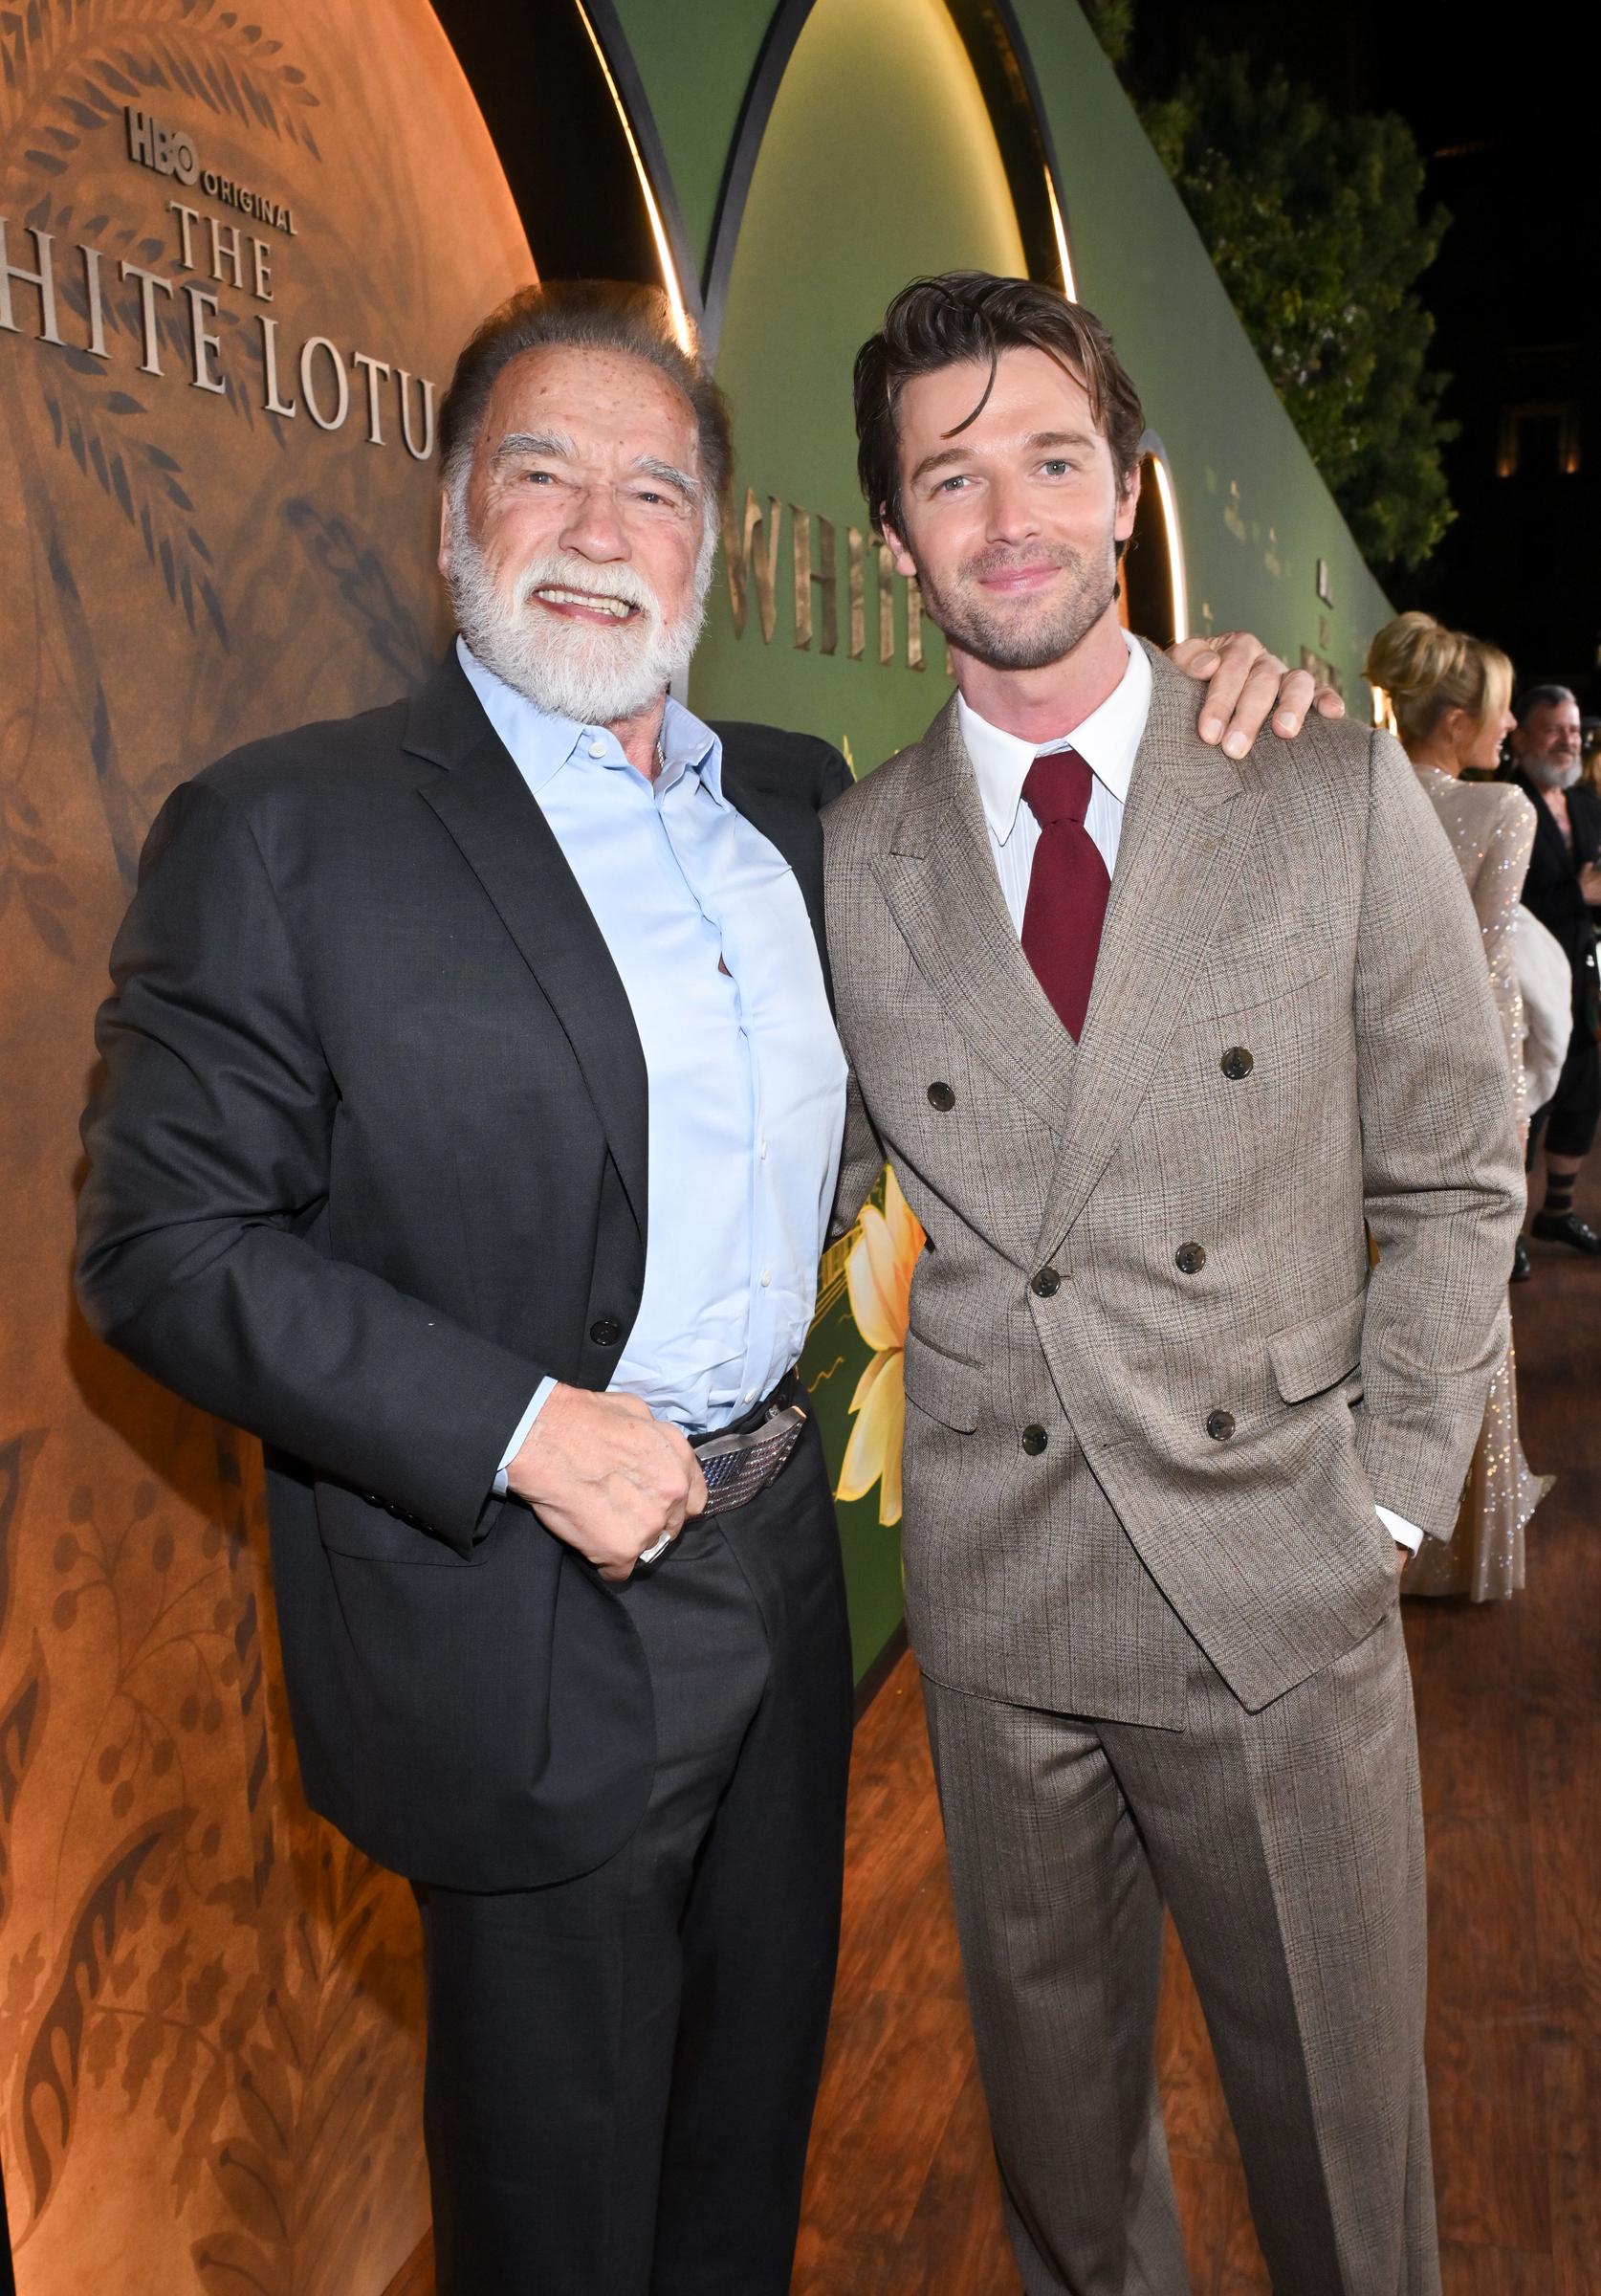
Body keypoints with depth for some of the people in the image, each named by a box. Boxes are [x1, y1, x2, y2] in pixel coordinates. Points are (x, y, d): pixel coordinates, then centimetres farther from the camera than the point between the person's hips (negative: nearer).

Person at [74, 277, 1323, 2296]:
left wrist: (1193, 720, 5)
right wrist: (520, 1426, -21)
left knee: (756, 2113, 26)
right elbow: (164, 1245, -13)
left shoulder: (796, 804, 7)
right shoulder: (285, 836, -11)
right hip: (523, 1627, -5)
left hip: (778, 1576, 5)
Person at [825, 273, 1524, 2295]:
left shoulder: (1340, 795, -4)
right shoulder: (848, 859, -1)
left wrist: (1393, 1492, -3)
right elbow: (801, 1189, 7)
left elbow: (1457, 1176, 0)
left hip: (1284, 1592, -1)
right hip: (998, 1603, 2)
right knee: (1055, 2108, 22)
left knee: (1338, 2115, 17)